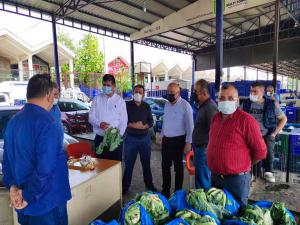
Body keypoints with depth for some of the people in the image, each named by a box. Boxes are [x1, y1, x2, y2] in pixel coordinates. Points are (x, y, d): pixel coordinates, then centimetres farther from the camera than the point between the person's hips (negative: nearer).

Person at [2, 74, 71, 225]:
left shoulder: (13, 121, 3)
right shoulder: (45, 121, -24)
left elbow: (7, 160, 8)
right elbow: (46, 168, -28)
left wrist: (12, 186, 1)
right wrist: (28, 196, -15)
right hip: (46, 204, -7)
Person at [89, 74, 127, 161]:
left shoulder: (120, 101, 1)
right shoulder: (97, 99, 5)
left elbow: (123, 121, -1)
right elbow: (91, 117, 4)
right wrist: (99, 123, -17)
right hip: (100, 138, 1)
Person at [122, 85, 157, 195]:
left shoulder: (147, 106, 6)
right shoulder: (127, 105, -2)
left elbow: (151, 122, 2)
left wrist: (143, 126, -16)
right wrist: (133, 125, -20)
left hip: (145, 138, 3)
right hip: (131, 138, -2)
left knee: (146, 163, 13)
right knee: (128, 164, 5)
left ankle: (149, 184, 29)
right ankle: (125, 186, 20)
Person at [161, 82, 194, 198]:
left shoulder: (185, 105, -13)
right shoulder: (167, 104, 7)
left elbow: (190, 125, -13)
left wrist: (188, 143, -15)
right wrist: (162, 136, 15)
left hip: (178, 140, -6)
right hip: (166, 140, 6)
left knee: (178, 167, 9)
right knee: (165, 166, 15)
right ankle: (165, 191, 33)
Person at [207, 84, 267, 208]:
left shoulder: (246, 120, -16)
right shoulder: (216, 118, 6)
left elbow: (260, 151, -14)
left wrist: (244, 165, 0)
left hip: (236, 179, -6)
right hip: (215, 177, 7)